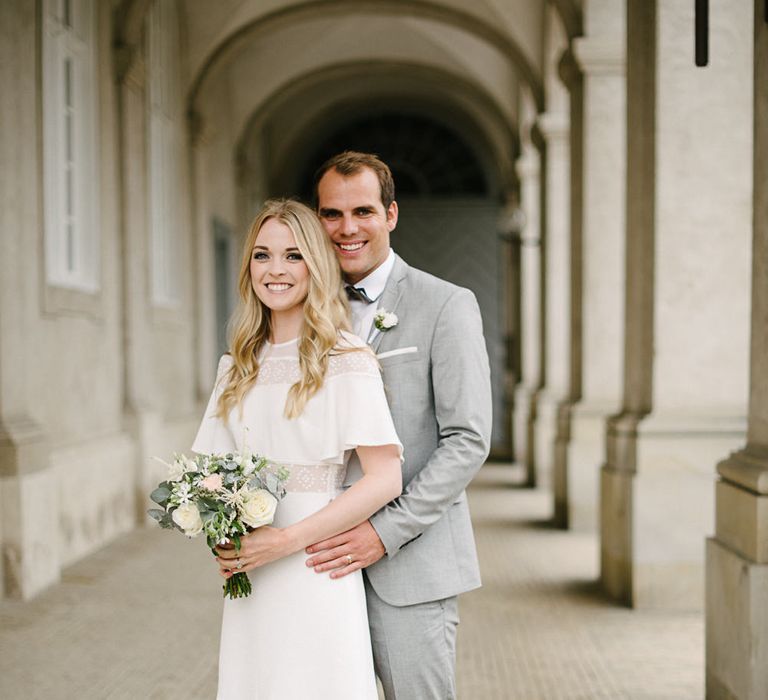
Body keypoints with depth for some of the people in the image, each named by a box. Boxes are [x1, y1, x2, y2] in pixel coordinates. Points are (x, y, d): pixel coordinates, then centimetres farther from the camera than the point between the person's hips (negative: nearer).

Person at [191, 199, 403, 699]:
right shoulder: (239, 366, 11)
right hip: (248, 578, 5)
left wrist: (285, 541, -17)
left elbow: (385, 479, -14)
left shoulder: (346, 361, -8)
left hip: (314, 573, -5)